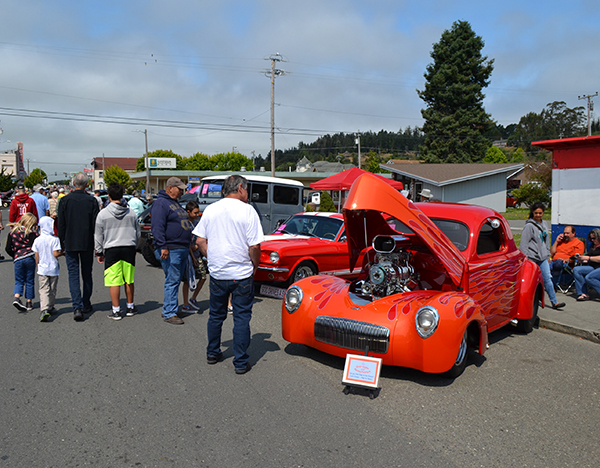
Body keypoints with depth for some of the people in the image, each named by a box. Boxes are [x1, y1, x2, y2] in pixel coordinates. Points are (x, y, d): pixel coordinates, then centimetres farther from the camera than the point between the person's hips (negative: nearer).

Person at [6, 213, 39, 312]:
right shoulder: (31, 233, -1)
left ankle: (16, 297, -12)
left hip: (18, 258, 2)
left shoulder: (12, 232, 10)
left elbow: (8, 249, 11)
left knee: (19, 281, 12)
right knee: (30, 281, 9)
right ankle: (29, 303, 13)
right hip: (30, 257, -2)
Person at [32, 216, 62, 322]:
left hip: (42, 269, 2)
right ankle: (50, 308, 27)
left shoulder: (37, 240, -1)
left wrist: (38, 265, 18)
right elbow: (55, 253, -17)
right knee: (52, 290, 14)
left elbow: (36, 256, 4)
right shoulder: (55, 239, -13)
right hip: (53, 269, -2)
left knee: (43, 290, -1)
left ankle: (44, 309, -18)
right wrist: (63, 252, 1)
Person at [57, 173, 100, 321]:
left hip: (70, 244, -1)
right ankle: (86, 305, 22)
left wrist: (62, 243, 9)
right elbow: (96, 224, -3)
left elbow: (61, 225, -1)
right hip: (87, 244, 1)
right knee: (87, 274, 13)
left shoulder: (64, 200, -4)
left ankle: (77, 307, -8)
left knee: (73, 275, 2)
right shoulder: (92, 200, -5)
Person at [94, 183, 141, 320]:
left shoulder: (103, 213, -2)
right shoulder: (131, 213, 7)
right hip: (129, 248, 3)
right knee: (129, 280, 11)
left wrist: (99, 252, 12)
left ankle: (116, 311, 3)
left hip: (112, 249, -3)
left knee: (114, 282, 0)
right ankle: (130, 307, 21)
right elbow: (137, 233, 15)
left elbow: (98, 236, 3)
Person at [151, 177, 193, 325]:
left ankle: (169, 307, 24)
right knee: (172, 281, -7)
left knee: (176, 280, 14)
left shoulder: (175, 203, 22)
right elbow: (157, 227, -18)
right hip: (171, 251, -10)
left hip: (183, 250, 10)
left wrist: (189, 245, 27)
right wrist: (163, 246, -24)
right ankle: (169, 313, -1)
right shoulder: (161, 203, -10)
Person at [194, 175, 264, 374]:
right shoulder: (247, 210, -10)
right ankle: (241, 362, 11)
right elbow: (254, 246, -13)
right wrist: (255, 266, 2)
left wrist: (211, 259, 14)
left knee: (216, 315, 19)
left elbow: (200, 241, 5)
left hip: (217, 273, 4)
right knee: (241, 317, 5)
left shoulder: (210, 210, 3)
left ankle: (213, 353, 32)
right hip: (242, 275, -4)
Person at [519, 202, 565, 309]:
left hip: (543, 257, 6)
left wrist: (548, 256, 19)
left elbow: (546, 241, 21)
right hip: (532, 258, -6)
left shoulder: (544, 224, 13)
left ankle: (554, 302, 5)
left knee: (547, 278, 3)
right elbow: (524, 243, -11)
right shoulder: (529, 226, -9)